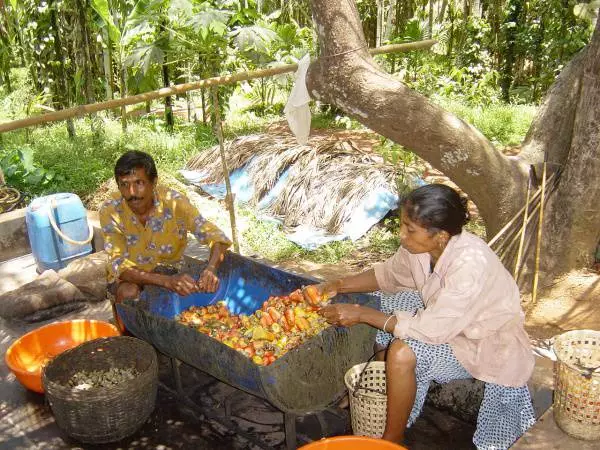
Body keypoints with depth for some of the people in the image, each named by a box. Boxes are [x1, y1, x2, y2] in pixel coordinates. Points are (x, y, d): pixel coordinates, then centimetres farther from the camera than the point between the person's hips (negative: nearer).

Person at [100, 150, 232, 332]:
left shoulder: (174, 202, -21)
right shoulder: (110, 211, -22)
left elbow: (216, 237, -22)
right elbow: (121, 266, -29)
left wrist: (211, 269, -45)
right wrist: (167, 281, -46)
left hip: (169, 270, 1)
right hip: (130, 277, -1)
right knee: (129, 293, -32)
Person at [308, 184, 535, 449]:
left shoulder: (470, 264, -37)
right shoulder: (420, 245, -15)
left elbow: (431, 329, -34)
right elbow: (388, 273, 4)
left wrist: (361, 314, -30)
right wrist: (339, 285, -10)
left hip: (487, 344, -8)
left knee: (402, 353, -28)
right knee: (379, 302, 3)